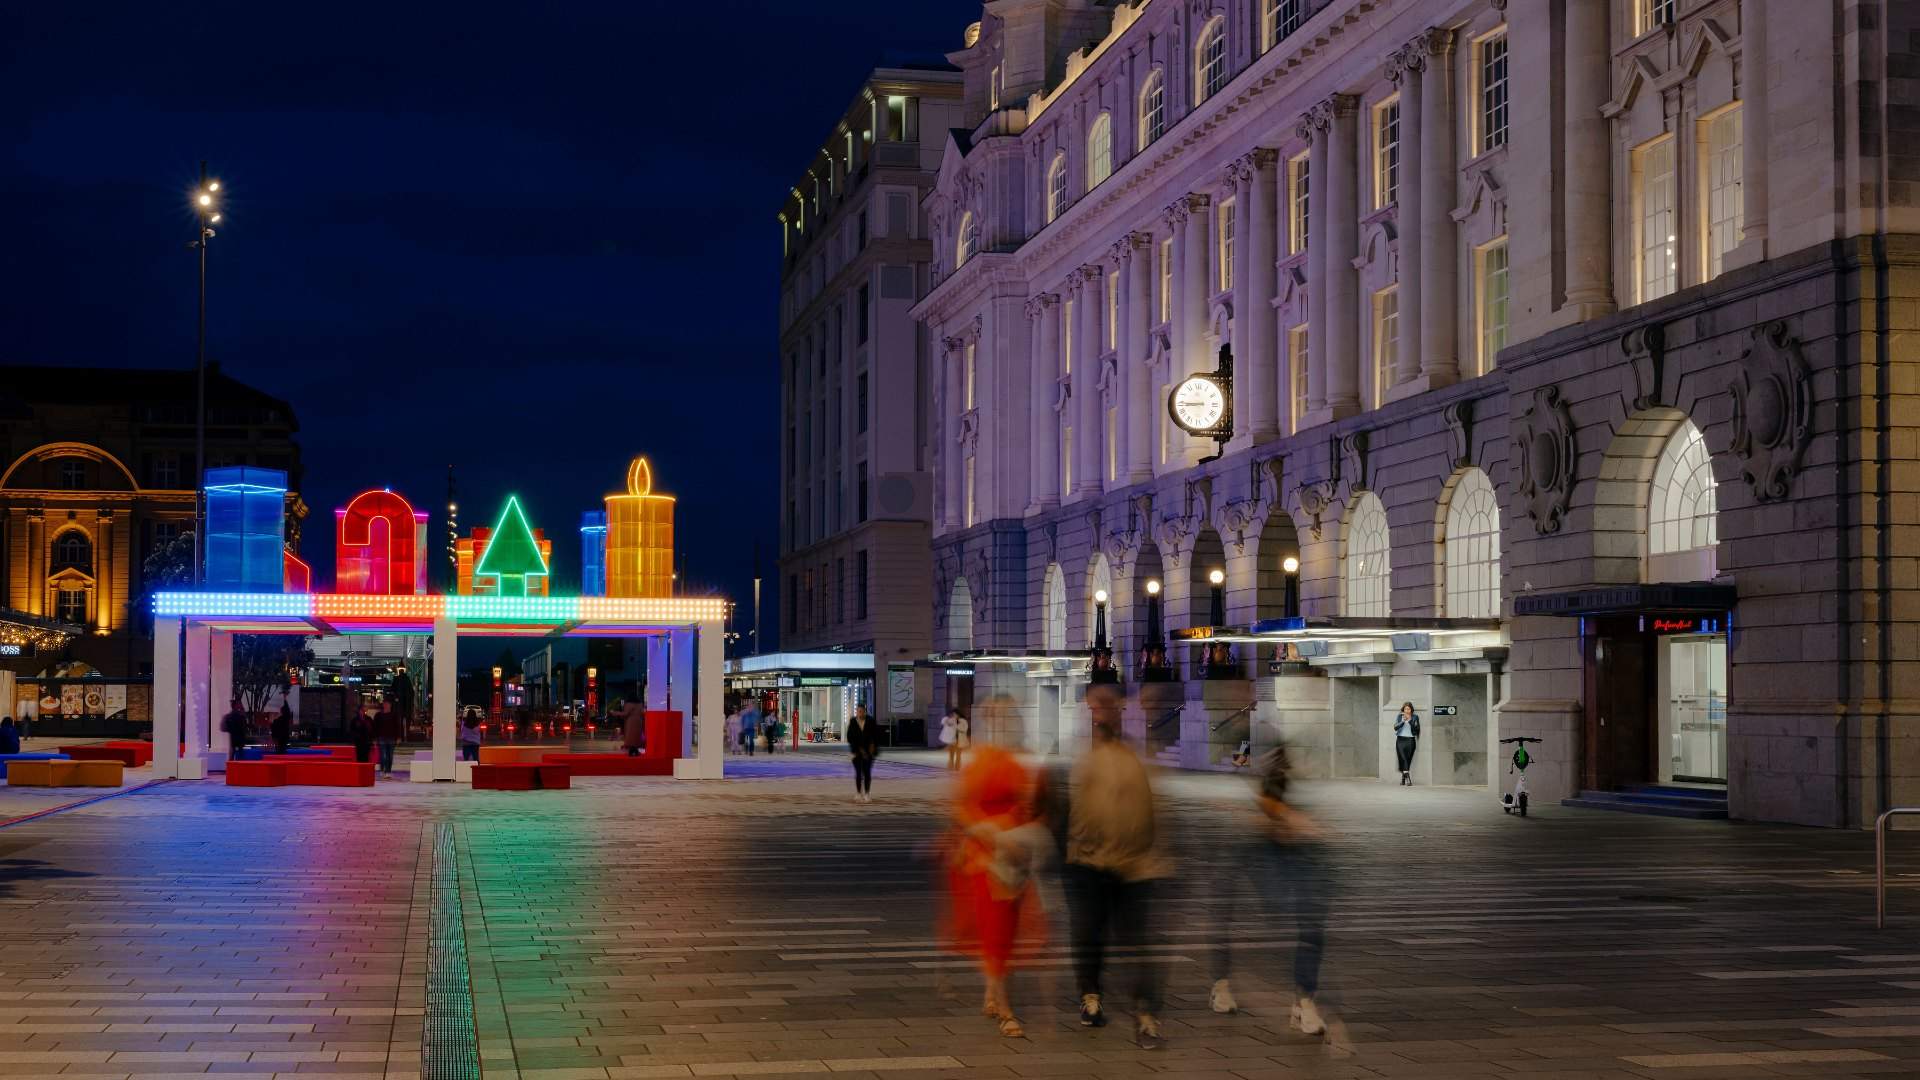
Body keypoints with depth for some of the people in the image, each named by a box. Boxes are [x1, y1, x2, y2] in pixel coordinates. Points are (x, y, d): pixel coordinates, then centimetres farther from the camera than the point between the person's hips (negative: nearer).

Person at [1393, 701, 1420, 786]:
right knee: (1403, 759, -13)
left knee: (1408, 760, -2)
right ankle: (1408, 778, -16)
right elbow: (1395, 727, 0)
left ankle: (1403, 779, 7)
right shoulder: (1399, 716, 8)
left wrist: (1410, 720, -15)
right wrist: (1402, 721, -15)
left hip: (1410, 740, 0)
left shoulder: (1415, 717, 5)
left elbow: (1417, 728, -3)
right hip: (1400, 740, 0)